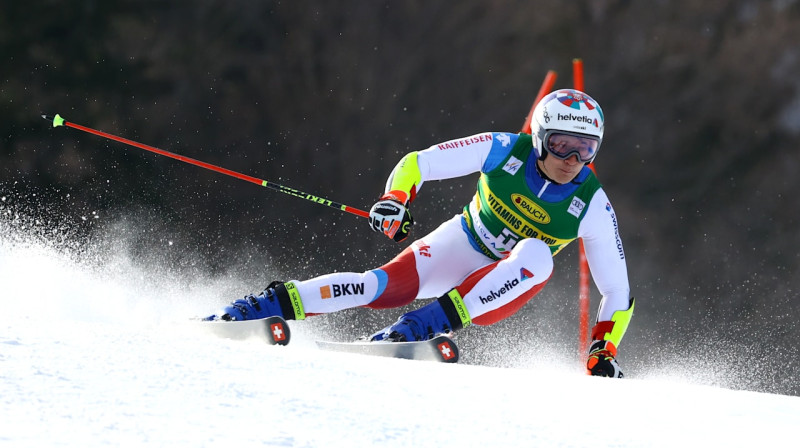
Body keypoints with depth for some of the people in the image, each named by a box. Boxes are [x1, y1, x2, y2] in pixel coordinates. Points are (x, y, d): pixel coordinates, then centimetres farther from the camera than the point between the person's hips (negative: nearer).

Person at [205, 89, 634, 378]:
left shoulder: (593, 208, -19)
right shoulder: (504, 150, -18)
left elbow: (618, 292, -12)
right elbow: (419, 163, -13)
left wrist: (604, 352, -23)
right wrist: (393, 199, -32)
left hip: (507, 284, 0)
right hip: (462, 246, 0)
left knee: (536, 254, -36)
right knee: (385, 286, -29)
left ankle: (426, 324, -41)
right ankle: (272, 304, -25)